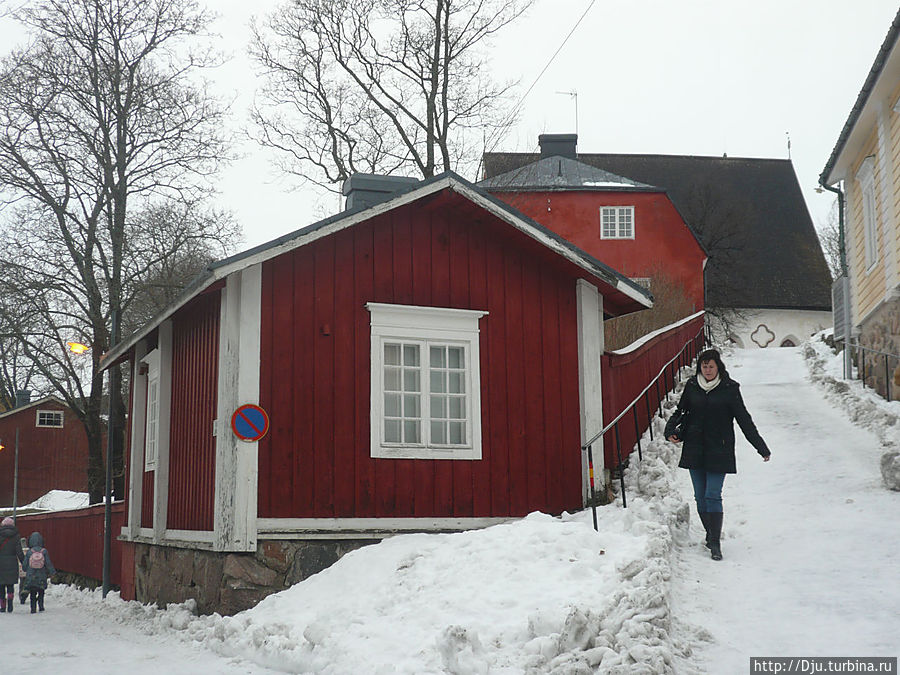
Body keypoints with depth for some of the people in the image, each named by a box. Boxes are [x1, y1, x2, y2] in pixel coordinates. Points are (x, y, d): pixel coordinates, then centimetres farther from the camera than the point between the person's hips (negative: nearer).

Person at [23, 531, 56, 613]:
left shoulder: (28, 552, -8)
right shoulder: (44, 552, -7)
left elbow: (25, 565, -2)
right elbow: (48, 564, -5)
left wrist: (26, 570, 20)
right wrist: (52, 572, 7)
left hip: (30, 577, 0)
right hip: (42, 578, 0)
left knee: (33, 594, 10)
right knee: (41, 592, 18)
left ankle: (33, 608, 2)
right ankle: (41, 606, 7)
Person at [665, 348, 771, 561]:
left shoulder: (729, 389, -5)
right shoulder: (692, 386, 4)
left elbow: (744, 419, -1)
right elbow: (681, 411, 15)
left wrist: (761, 447, -2)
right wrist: (671, 430, -5)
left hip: (719, 451, -4)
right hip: (694, 450, 4)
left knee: (712, 496, -11)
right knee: (700, 497, 8)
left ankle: (715, 543, -7)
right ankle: (711, 535, 26)